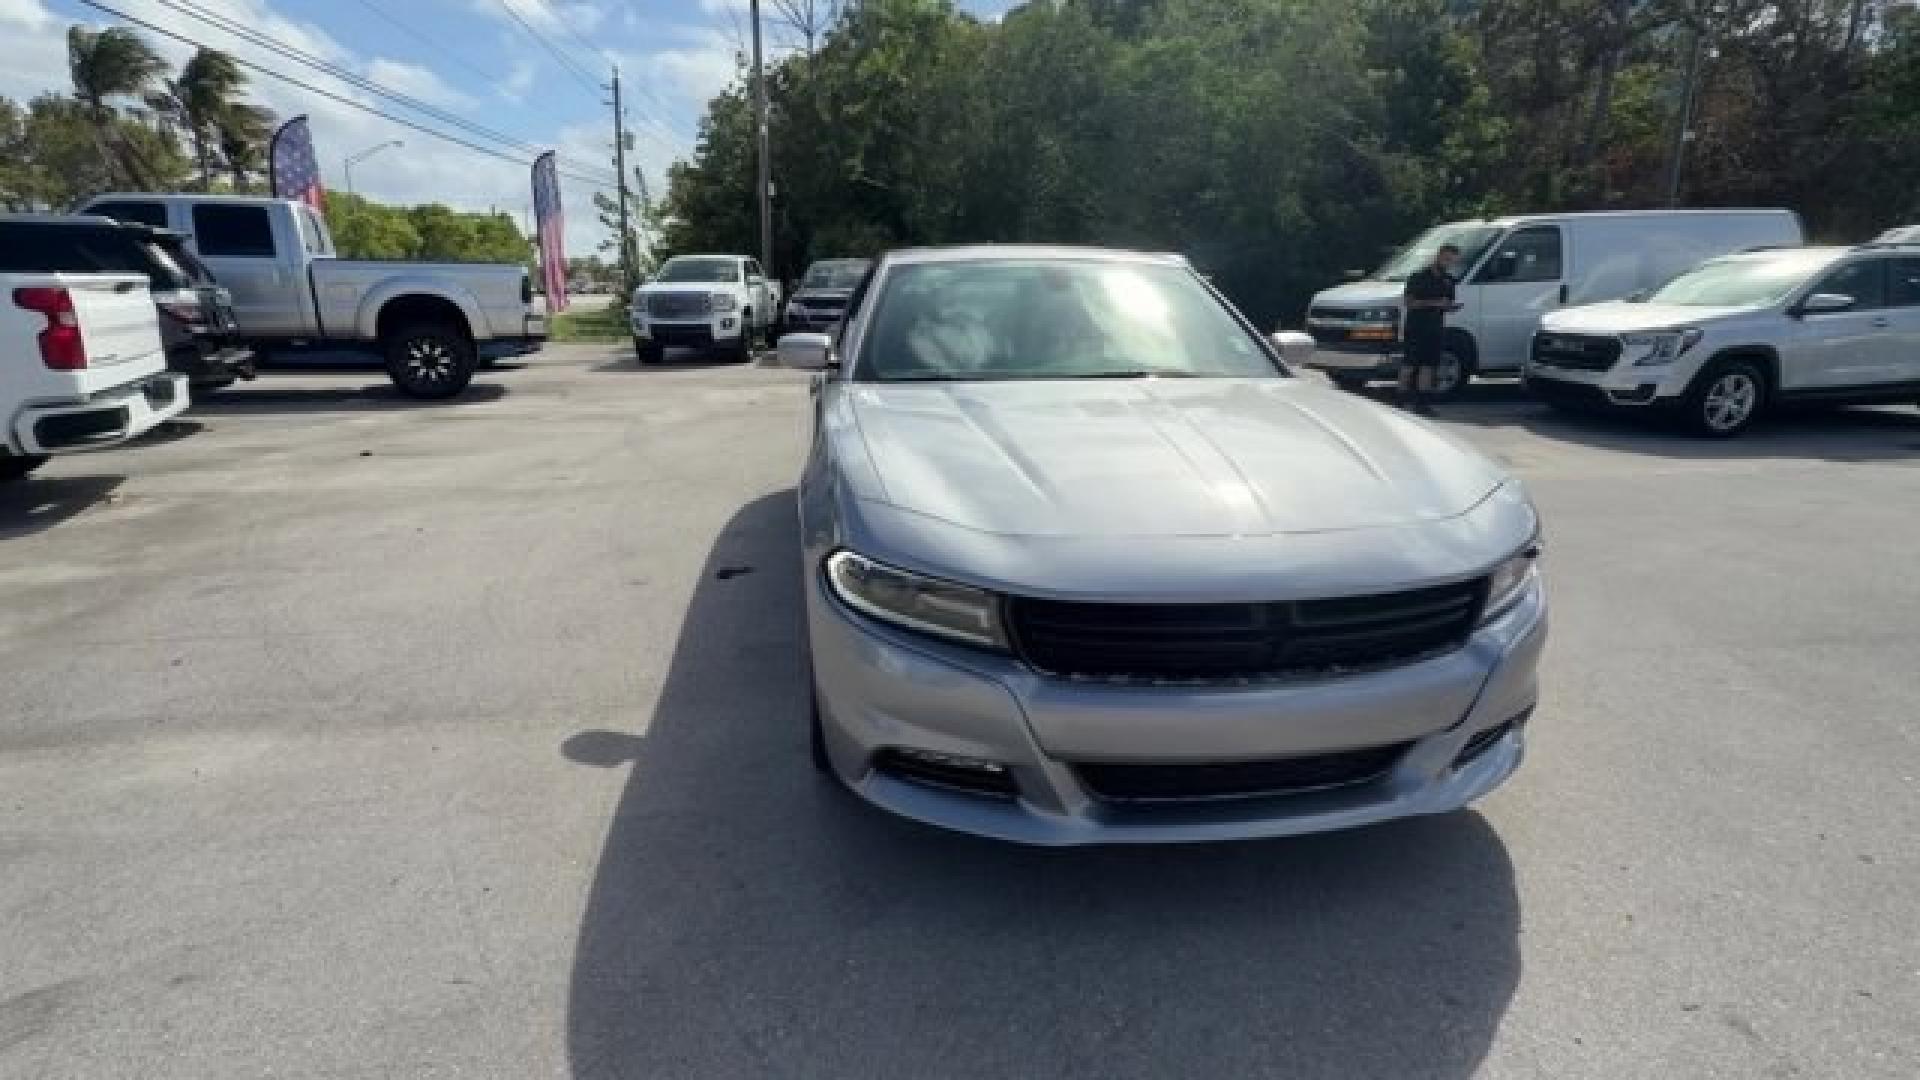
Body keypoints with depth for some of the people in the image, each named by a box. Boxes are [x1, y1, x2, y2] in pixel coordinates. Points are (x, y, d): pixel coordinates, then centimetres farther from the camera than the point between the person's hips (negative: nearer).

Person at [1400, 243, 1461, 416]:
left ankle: (1421, 402, 6)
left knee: (1428, 366, 3)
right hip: (1415, 328, -5)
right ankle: (1404, 401, 1)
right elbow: (1408, 302, -10)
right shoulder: (1418, 277, -4)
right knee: (1409, 366, -4)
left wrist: (1452, 306, -3)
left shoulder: (1448, 280, 14)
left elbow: (1447, 304, 22)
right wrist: (1434, 303, -17)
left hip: (1436, 329, 6)